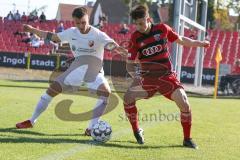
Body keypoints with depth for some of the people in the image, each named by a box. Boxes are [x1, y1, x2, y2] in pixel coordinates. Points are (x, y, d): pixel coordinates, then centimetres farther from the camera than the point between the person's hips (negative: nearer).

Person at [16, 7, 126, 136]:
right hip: (76, 70, 4)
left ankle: (91, 128, -27)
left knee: (105, 92, -32)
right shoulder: (71, 33, -3)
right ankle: (31, 121, 12)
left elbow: (111, 44, -34)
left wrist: (118, 48, -58)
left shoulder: (98, 35, -17)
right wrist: (32, 30, -4)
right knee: (52, 89, -4)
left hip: (94, 72, -4)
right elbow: (52, 37, 5)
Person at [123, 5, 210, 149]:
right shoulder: (135, 38, -7)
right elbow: (130, 63, -5)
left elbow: (180, 40, 12)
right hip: (146, 77, 1)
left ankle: (187, 139, -2)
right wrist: (134, 75, -24)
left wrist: (199, 43, 16)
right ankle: (137, 131, 2)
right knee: (128, 97, -19)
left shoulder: (162, 29, -5)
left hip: (166, 75, -1)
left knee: (183, 101, -18)